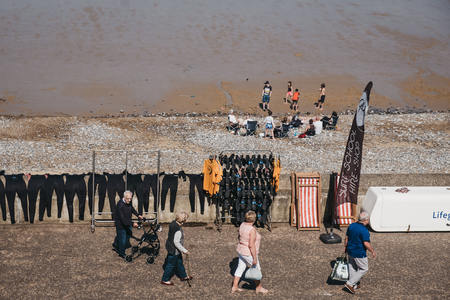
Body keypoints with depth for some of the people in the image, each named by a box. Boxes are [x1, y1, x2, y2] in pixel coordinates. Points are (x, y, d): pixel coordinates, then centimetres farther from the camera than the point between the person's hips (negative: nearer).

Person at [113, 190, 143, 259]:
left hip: (127, 223, 8)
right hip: (121, 224, -8)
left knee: (129, 234, 26)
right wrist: (132, 223, -42)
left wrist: (138, 215, 2)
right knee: (122, 239, 7)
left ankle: (116, 244, 47)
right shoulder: (120, 205, -34)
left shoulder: (128, 202, -10)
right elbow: (122, 218, -35)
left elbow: (132, 208, 13)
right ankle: (121, 253, 30)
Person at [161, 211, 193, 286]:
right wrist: (184, 250, -22)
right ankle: (165, 280, 27)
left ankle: (183, 276, 43)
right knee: (171, 264, 9)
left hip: (170, 246, 10)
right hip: (174, 249, -10)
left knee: (179, 262, 25)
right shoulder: (178, 230, -33)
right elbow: (176, 242, -30)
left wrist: (181, 235, 26)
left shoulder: (173, 223, -5)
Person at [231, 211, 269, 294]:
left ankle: (234, 287, 28)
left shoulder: (242, 225, -3)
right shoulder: (252, 230, -28)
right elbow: (251, 245, -28)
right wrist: (255, 258, -21)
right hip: (248, 253, -8)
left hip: (241, 250, 8)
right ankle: (259, 288, 28)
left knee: (240, 267, 20)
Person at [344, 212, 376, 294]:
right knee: (364, 269, 8)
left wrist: (346, 246, 24)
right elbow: (366, 244, -25)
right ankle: (350, 283, 4)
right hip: (359, 253, -8)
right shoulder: (364, 230, -23)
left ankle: (353, 286, 33)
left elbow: (346, 237, 10)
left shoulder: (351, 226, 0)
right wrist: (372, 252, -10)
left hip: (350, 251, 8)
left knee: (352, 268, 20)